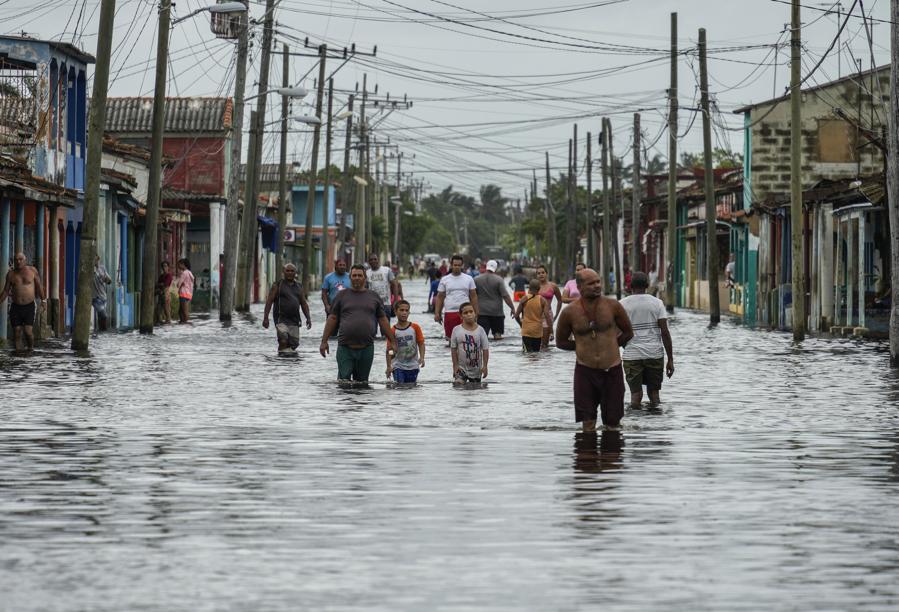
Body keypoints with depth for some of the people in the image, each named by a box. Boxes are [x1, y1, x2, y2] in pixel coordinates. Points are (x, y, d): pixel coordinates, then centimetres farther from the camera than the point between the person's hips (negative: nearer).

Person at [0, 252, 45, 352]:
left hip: (29, 307, -2)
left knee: (28, 331, -12)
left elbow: (39, 286, 8)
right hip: (15, 307, 2)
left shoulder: (32, 270, 1)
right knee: (17, 333, -1)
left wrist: (43, 300, 4)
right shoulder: (11, 274, 4)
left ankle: (31, 348, 13)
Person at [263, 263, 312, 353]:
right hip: (281, 319, -5)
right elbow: (269, 302, -1)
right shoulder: (277, 285, 3)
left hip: (294, 321, 5)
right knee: (283, 341, -21)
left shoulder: (298, 287, 16)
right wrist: (265, 318, -10)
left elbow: (304, 304, 19)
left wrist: (308, 318, 7)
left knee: (293, 344, 1)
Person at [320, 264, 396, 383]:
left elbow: (383, 320, 14)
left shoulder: (373, 296, 11)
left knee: (362, 382, 6)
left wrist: (392, 341, 10)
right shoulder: (342, 296, 8)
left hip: (366, 347, 1)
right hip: (345, 347, -1)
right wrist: (324, 341, 2)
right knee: (343, 380, -8)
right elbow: (332, 319, 7)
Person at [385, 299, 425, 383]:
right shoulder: (393, 331, -6)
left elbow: (421, 343, -1)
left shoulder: (415, 327, -1)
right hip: (398, 366, -2)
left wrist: (422, 357, -16)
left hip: (413, 366, 2)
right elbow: (389, 350, -4)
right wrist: (389, 366, -10)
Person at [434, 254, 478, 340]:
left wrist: (475, 313, 0)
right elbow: (440, 297, 7)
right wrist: (437, 313, -1)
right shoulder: (445, 280, 5)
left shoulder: (469, 279, 5)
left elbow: (473, 296, 7)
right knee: (450, 337, 5)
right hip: (449, 312, 1)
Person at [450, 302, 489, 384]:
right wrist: (455, 365, -7)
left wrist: (484, 366, -8)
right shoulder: (457, 330, -6)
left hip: (476, 369, 1)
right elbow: (453, 349, -2)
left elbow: (485, 349, -3)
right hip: (461, 368, -1)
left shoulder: (480, 330, -5)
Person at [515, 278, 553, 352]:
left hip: (526, 331, -1)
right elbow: (547, 315, -11)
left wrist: (521, 324, 19)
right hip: (538, 332, 1)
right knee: (537, 352, 13)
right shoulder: (542, 300, -2)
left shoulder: (524, 299, -2)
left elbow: (516, 316, 0)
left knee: (528, 352, -9)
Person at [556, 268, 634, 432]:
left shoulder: (612, 306, -4)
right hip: (585, 371, 0)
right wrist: (581, 347, 1)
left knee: (612, 422, 8)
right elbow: (560, 341, 10)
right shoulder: (570, 313, -5)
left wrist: (611, 344, 2)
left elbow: (628, 333, 10)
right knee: (588, 423, -1)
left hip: (612, 370, 1)